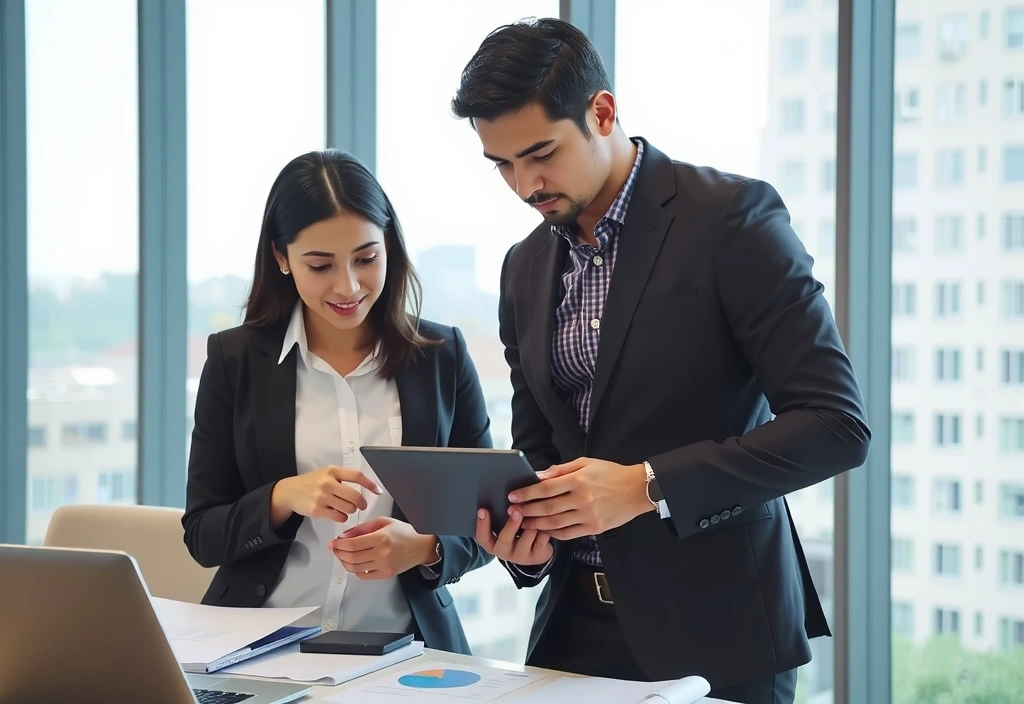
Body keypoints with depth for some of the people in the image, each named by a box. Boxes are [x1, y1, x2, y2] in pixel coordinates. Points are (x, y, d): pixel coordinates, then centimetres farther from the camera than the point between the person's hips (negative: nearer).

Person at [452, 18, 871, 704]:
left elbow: (837, 424, -17)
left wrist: (646, 486, -23)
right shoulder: (525, 268, 8)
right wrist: (524, 530, -6)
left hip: (715, 630, -5)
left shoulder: (731, 215, -12)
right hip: (575, 623, 6)